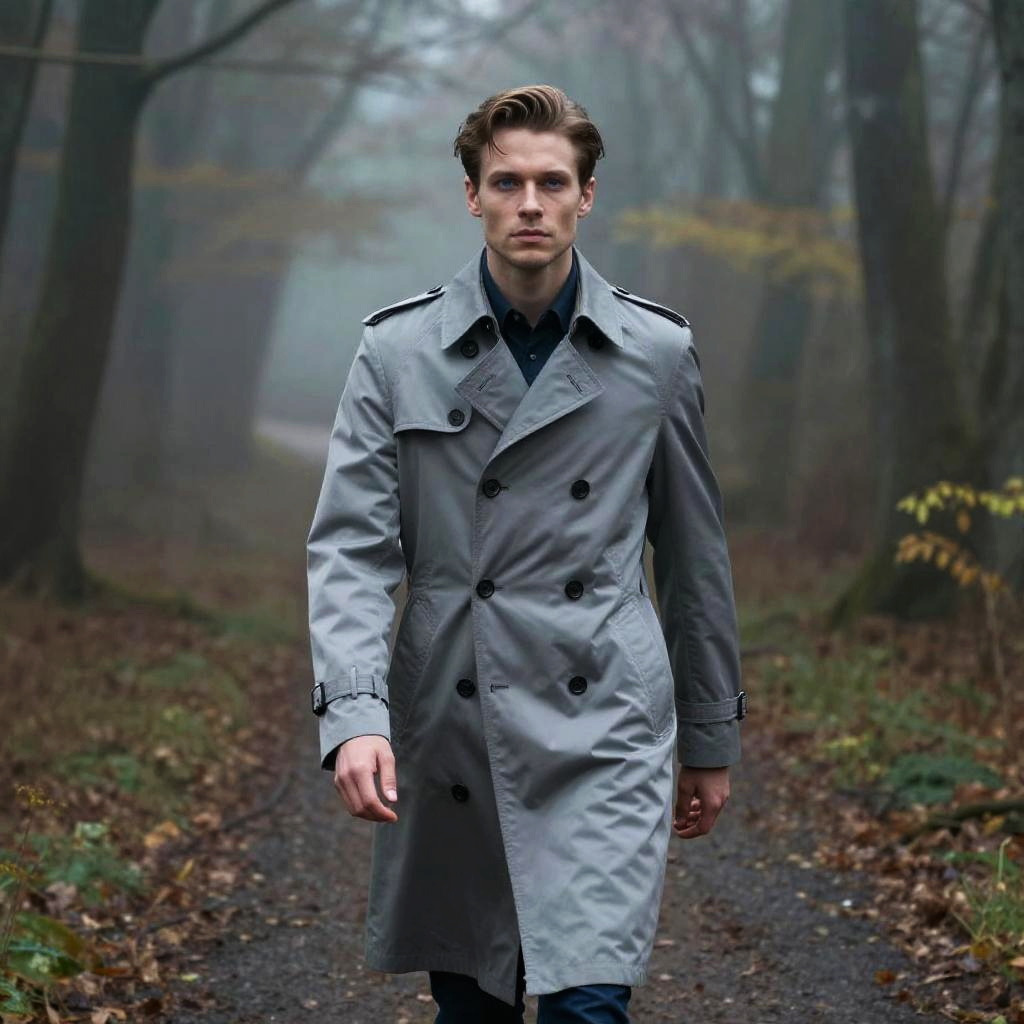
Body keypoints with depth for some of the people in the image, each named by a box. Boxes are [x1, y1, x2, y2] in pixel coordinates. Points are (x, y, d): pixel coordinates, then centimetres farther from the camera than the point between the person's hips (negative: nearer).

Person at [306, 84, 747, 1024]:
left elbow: (695, 554, 10)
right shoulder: (399, 353, 0)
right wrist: (354, 716, -20)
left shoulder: (657, 353, 3)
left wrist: (713, 736, 14)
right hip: (450, 732, 1)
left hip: (603, 732, -1)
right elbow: (351, 547, -5)